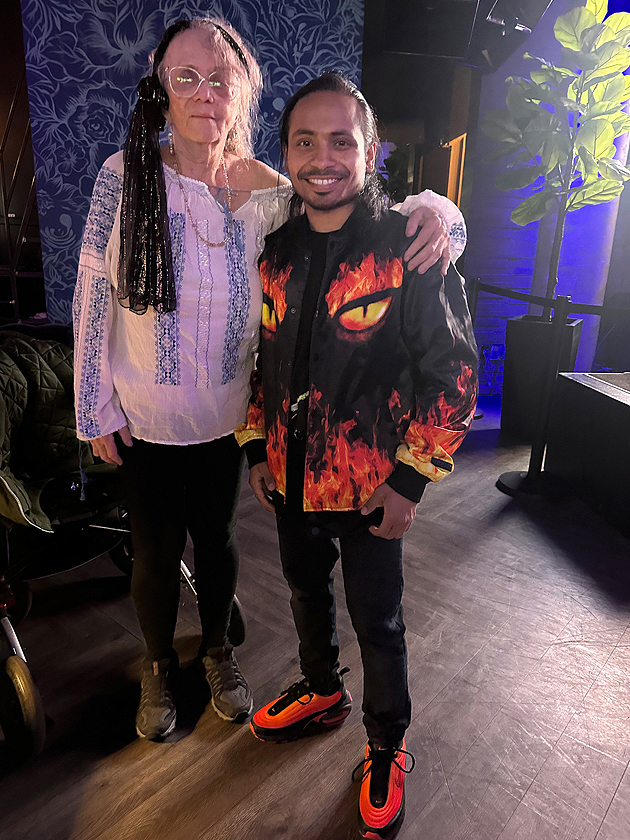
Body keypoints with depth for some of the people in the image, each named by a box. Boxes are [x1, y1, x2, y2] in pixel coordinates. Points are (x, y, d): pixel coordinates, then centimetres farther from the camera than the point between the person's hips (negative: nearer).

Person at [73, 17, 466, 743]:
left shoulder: (269, 193, -7)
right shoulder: (126, 174, -10)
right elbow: (94, 297, -7)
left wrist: (431, 207, -22)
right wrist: (96, 408, -6)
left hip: (224, 416, 1)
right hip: (143, 417, 0)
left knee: (215, 538, 20)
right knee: (154, 551, 15)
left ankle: (216, 650, 48)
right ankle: (159, 664, 45)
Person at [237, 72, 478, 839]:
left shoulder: (408, 248, -15)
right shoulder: (276, 251, 2)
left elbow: (453, 368, -13)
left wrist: (410, 480, -15)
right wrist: (258, 450, 9)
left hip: (369, 486, -5)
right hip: (291, 476, 6)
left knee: (377, 623, 12)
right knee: (306, 591, 25)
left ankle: (387, 749, 40)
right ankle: (322, 691, 54)